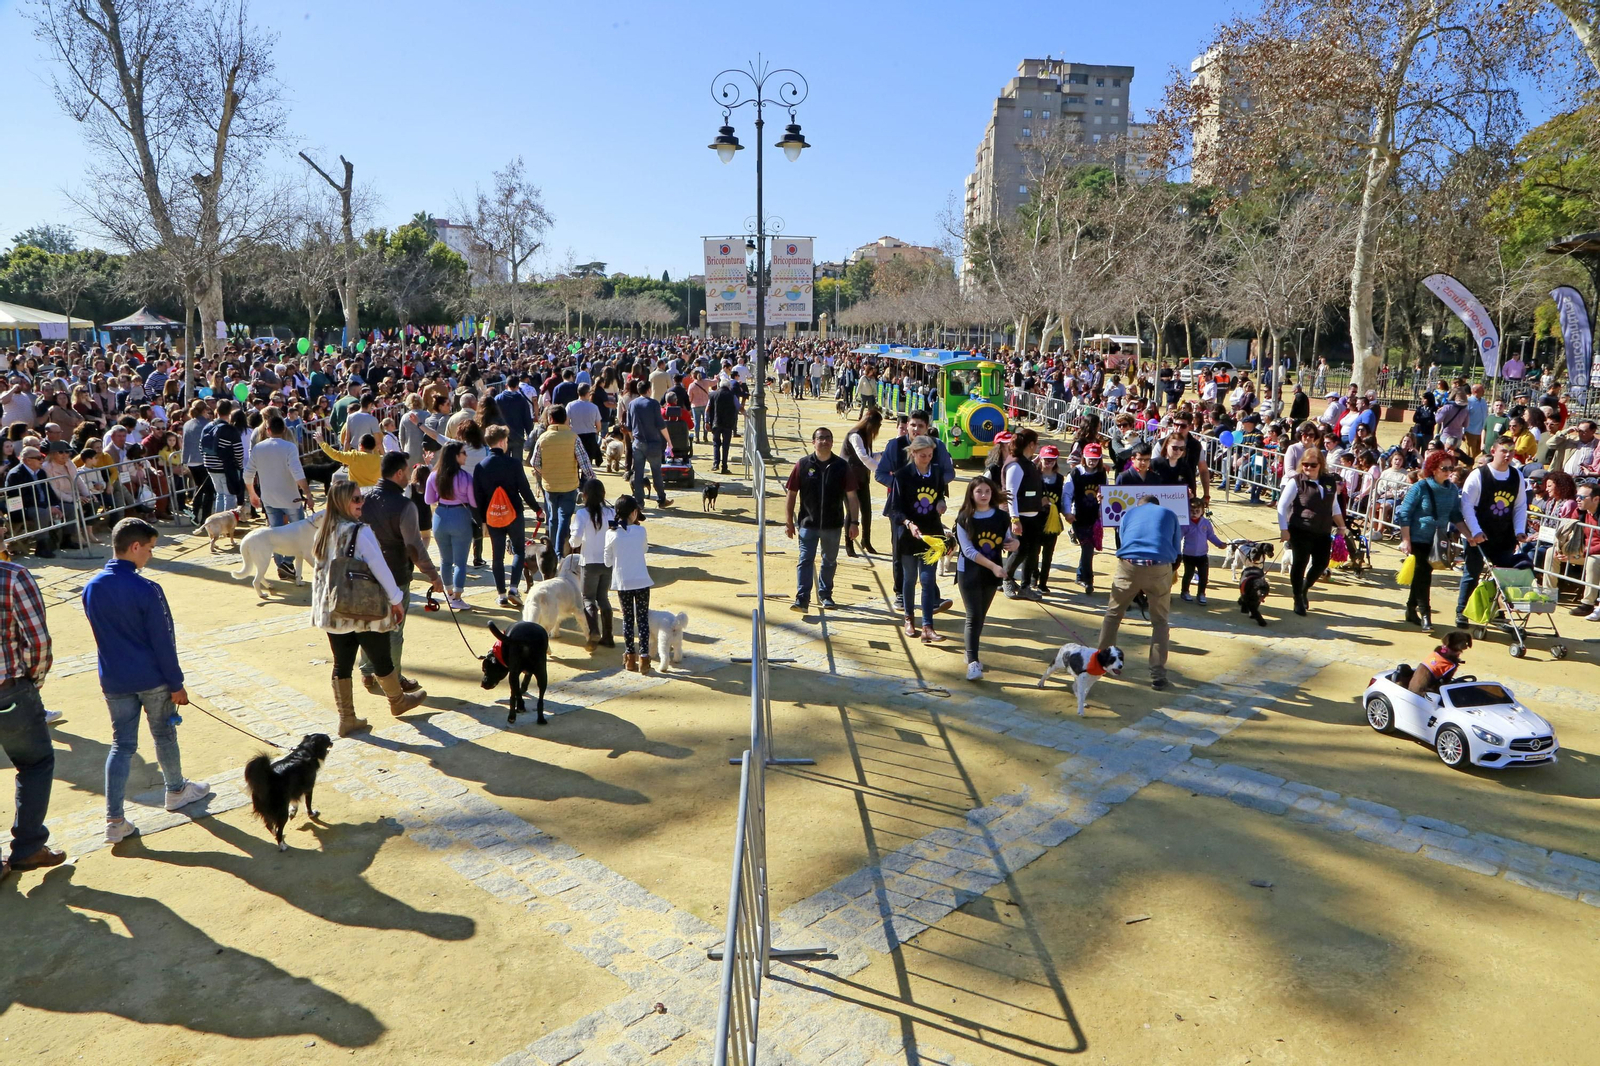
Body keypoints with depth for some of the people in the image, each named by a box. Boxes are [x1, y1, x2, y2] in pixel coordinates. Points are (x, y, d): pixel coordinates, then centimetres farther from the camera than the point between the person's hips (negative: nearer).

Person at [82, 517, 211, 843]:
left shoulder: (91, 588, -1)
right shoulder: (146, 590, -21)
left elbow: (101, 636, 10)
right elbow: (163, 642, -17)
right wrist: (177, 684, -8)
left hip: (114, 681, 5)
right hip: (152, 679, -5)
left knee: (121, 745, 9)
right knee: (164, 736, 15)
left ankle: (114, 820, 6)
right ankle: (176, 791, 35)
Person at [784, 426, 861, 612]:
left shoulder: (842, 467, 0)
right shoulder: (803, 465, -2)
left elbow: (851, 496, 3)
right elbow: (791, 494, 1)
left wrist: (854, 522, -1)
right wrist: (788, 522, 0)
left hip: (833, 524, 2)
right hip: (808, 523, -2)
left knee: (830, 561, 14)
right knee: (805, 560, -8)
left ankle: (825, 595, 31)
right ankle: (802, 599, -9)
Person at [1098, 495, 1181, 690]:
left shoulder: (1129, 513, 27)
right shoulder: (1169, 514, 25)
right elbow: (1176, 551, 23)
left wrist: (1137, 587, 35)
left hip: (1129, 564, 1)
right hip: (1160, 567, 0)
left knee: (1113, 614, 20)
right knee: (1159, 621, 14)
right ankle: (1157, 675, 11)